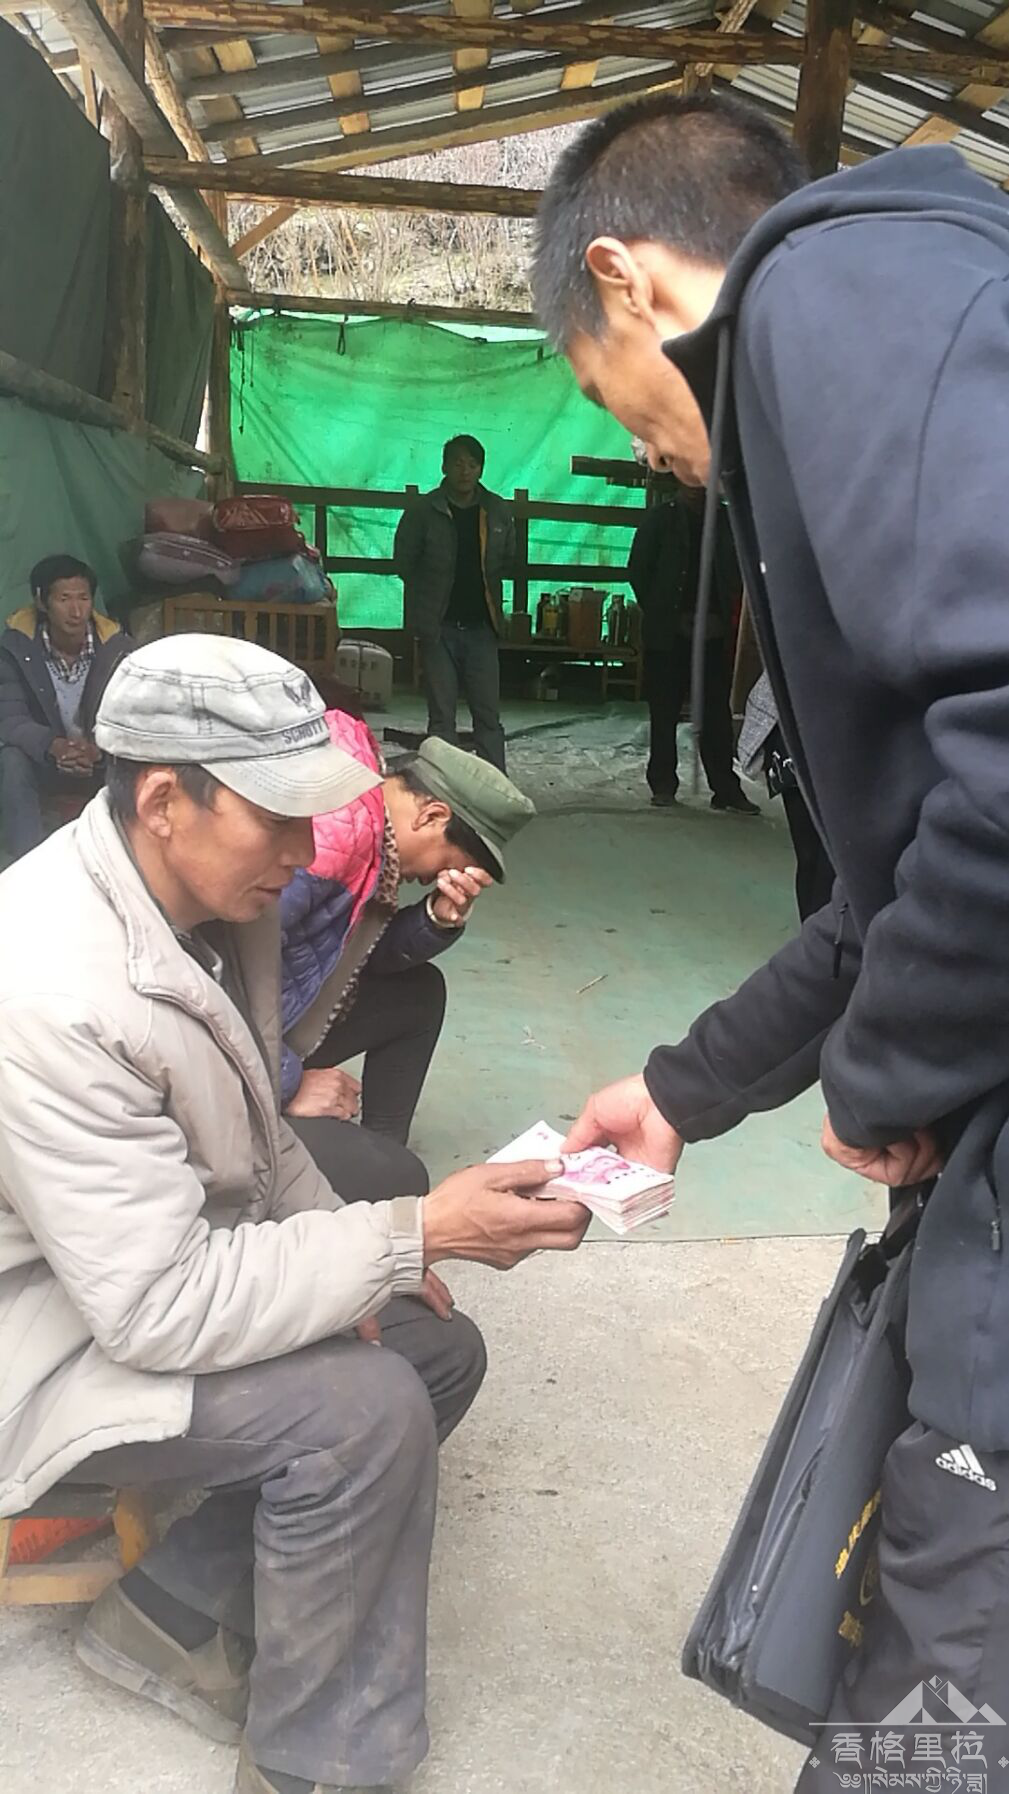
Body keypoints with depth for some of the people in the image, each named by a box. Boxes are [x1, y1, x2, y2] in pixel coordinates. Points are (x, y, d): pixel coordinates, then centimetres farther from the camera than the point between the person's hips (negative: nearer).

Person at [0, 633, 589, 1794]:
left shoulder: (213, 897, -7)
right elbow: (161, 1305, -31)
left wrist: (356, 1255, -2)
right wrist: (412, 1238, -31)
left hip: (166, 1254, 9)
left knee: (439, 1349, 4)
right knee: (365, 1408, -24)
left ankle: (174, 1610, 13)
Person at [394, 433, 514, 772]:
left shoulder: (497, 512, 6)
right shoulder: (423, 511, -2)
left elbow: (508, 561, 19)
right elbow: (404, 562, 5)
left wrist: (483, 583, 10)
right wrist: (434, 592, 7)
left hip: (481, 626, 2)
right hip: (439, 627, -2)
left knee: (488, 715, 1)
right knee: (441, 715, 3)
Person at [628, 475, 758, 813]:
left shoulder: (724, 521, 11)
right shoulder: (660, 518, 4)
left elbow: (735, 572, 13)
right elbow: (638, 570, 2)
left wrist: (721, 618, 2)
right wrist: (660, 614, -2)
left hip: (712, 632, 2)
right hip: (669, 632, -2)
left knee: (718, 713, 1)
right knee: (664, 712, 3)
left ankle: (726, 788, 4)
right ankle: (663, 785, 11)